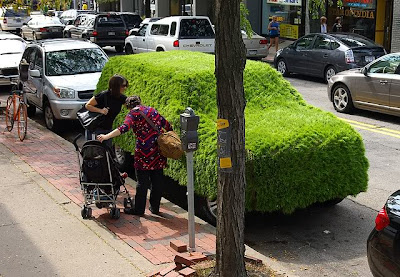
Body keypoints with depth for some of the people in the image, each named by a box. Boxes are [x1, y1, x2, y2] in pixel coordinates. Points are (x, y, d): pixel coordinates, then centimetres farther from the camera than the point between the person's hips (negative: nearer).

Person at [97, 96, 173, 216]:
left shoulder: (133, 114, -4)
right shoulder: (152, 110, 13)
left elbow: (124, 127, -22)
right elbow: (167, 125, 16)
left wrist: (106, 136, -28)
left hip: (144, 151, -5)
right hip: (158, 151, 5)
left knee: (142, 182, 4)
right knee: (157, 181, 13)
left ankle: (139, 209, 11)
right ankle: (155, 208, 23)